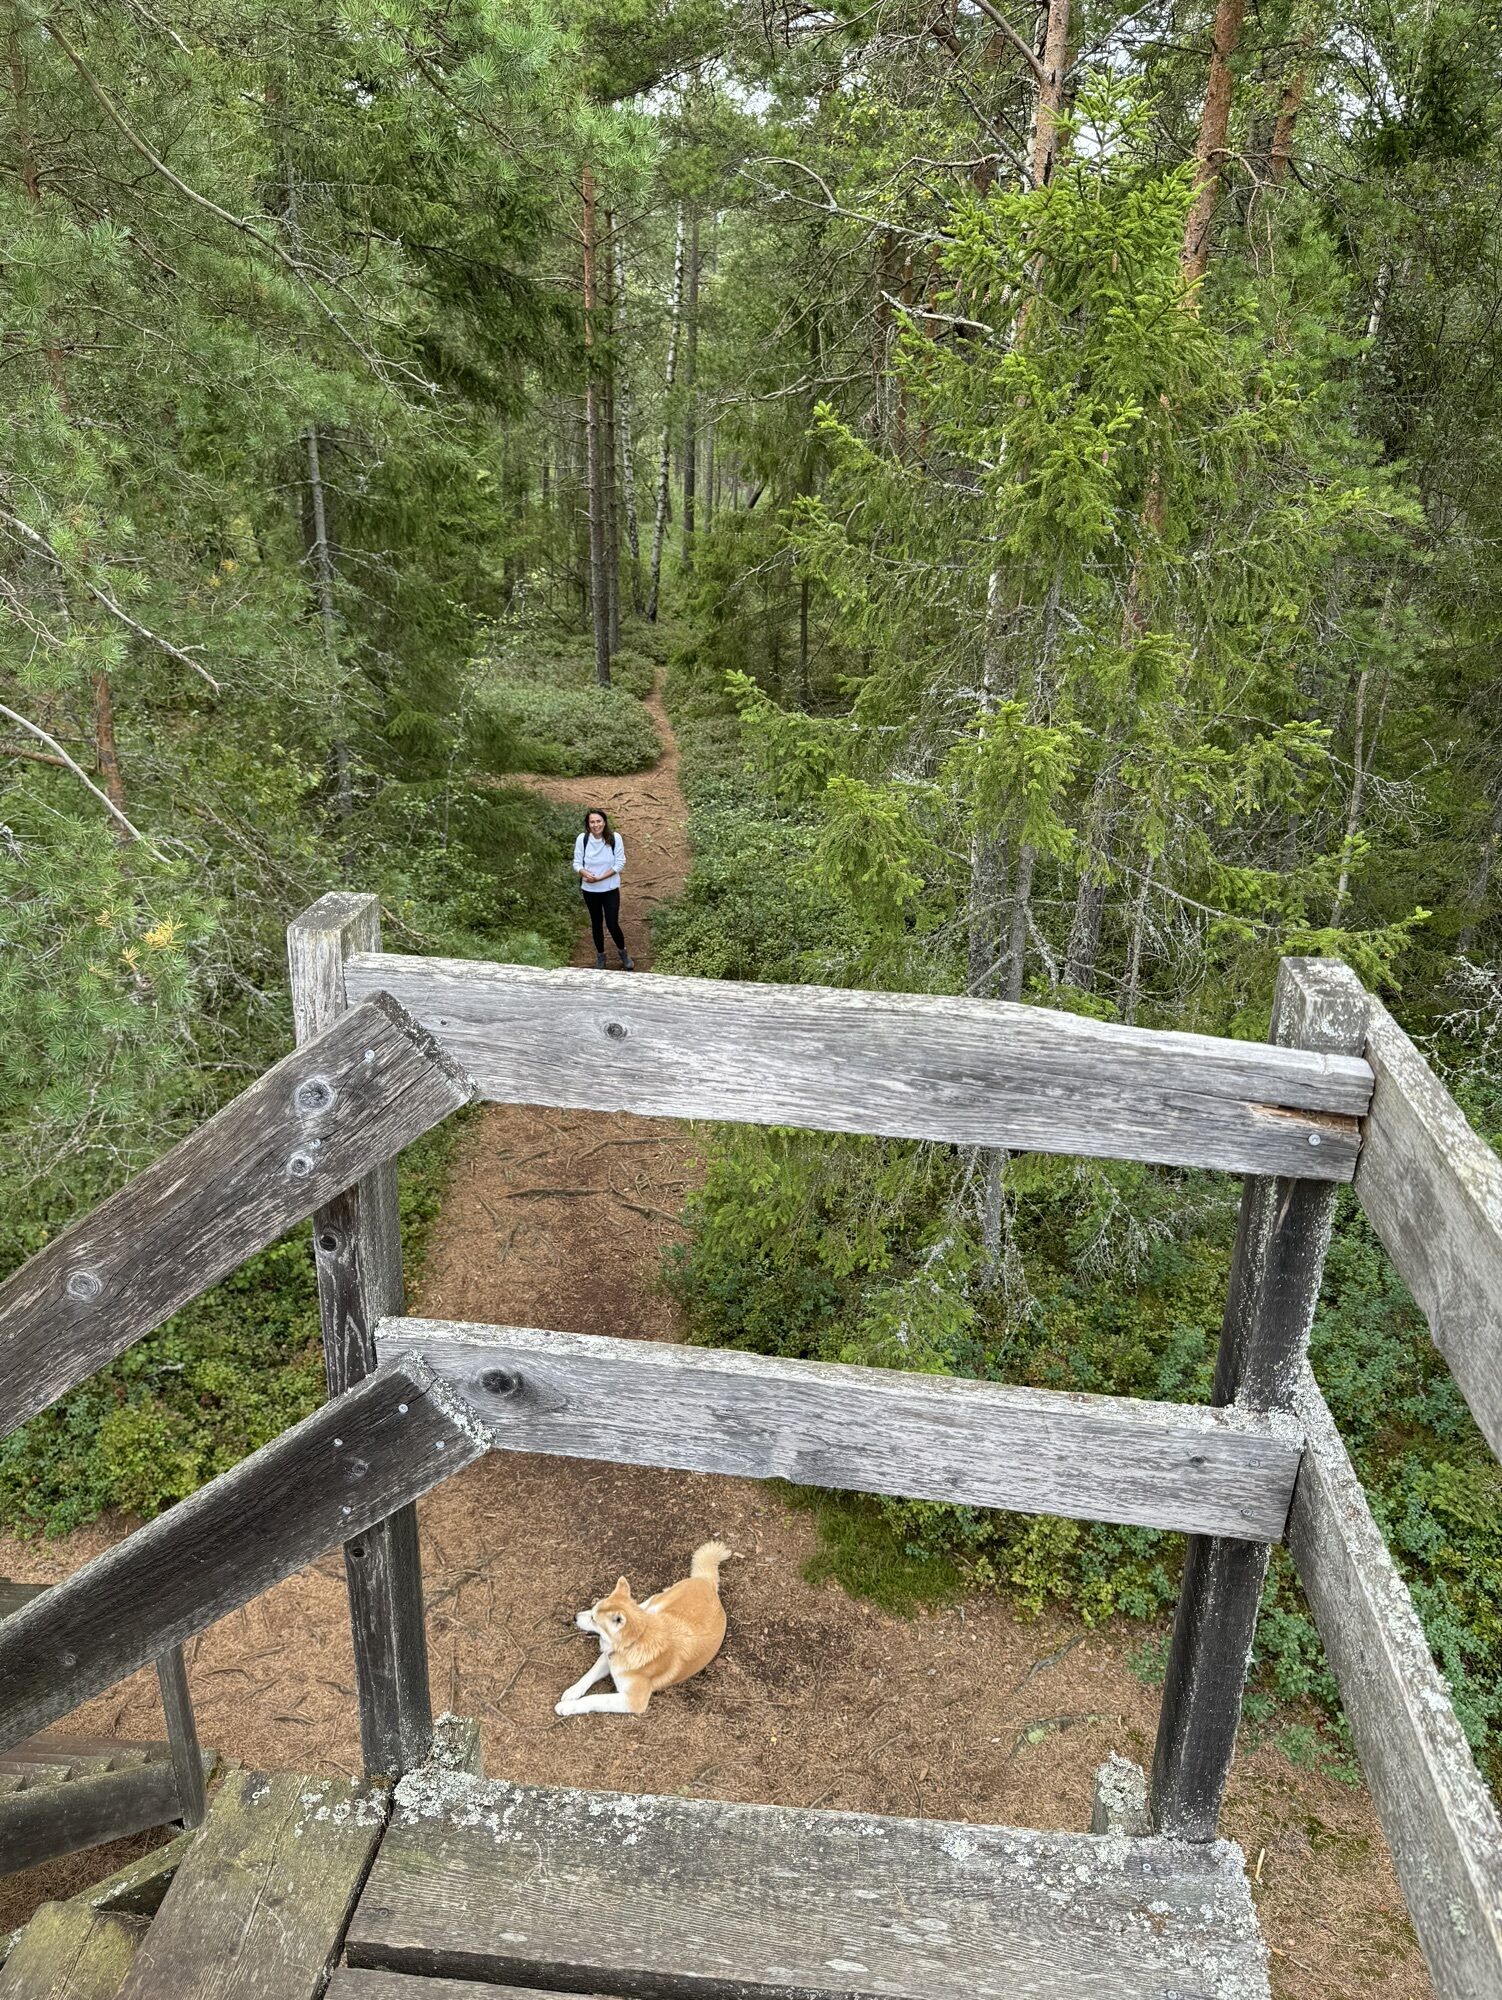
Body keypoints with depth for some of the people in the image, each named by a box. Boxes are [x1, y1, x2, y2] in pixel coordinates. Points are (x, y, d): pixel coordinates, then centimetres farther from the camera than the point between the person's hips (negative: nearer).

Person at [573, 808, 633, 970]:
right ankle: (600, 955, 36)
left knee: (612, 924, 0)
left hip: (610, 889, -1)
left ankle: (623, 951, 28)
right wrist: (586, 874, -29)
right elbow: (577, 864, -7)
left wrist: (600, 877, -20)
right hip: (590, 890, 1)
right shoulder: (582, 839, -13)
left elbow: (619, 864, -12)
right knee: (596, 923, 16)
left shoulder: (615, 838, -16)